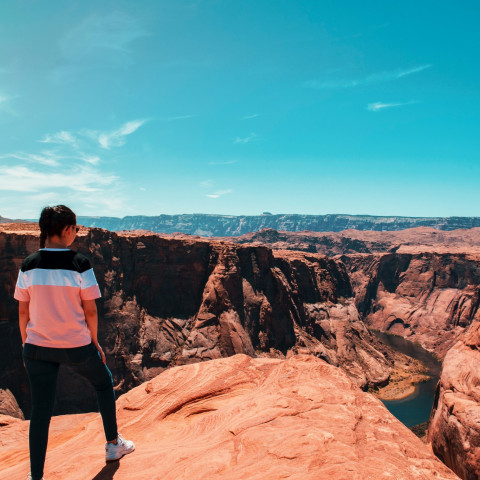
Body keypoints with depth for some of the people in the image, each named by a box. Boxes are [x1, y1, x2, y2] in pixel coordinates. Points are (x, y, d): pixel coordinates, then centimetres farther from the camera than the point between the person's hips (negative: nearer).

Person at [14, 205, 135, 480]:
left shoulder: (29, 265, -4)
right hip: (76, 346, -3)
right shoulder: (80, 263, -15)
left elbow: (23, 311, 1)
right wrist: (95, 342, 3)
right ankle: (113, 444, 35)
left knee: (41, 411, 13)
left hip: (38, 347, 3)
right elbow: (90, 310, -10)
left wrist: (26, 343, 15)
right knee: (104, 383, 23)